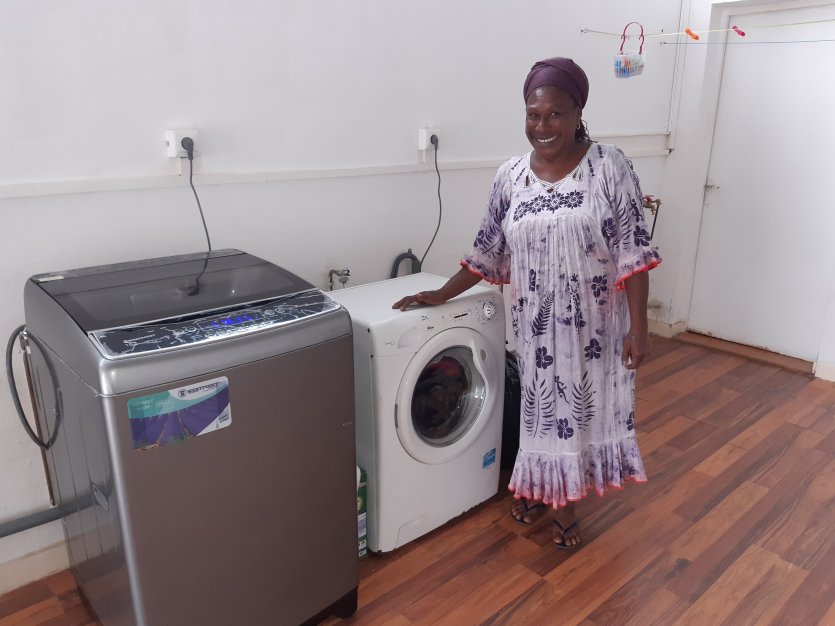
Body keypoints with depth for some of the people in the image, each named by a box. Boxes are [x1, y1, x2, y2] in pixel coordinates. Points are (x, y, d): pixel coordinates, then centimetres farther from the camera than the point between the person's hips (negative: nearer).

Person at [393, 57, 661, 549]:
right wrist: (442, 294, 3)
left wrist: (638, 327, -14)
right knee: (542, 404, 14)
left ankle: (563, 496, 32)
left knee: (581, 405, 10)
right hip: (537, 323, 2)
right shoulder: (510, 176, 0)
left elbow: (634, 253, -11)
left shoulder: (609, 166, -10)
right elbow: (487, 251, 7)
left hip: (595, 322, -2)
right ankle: (539, 488, 38)